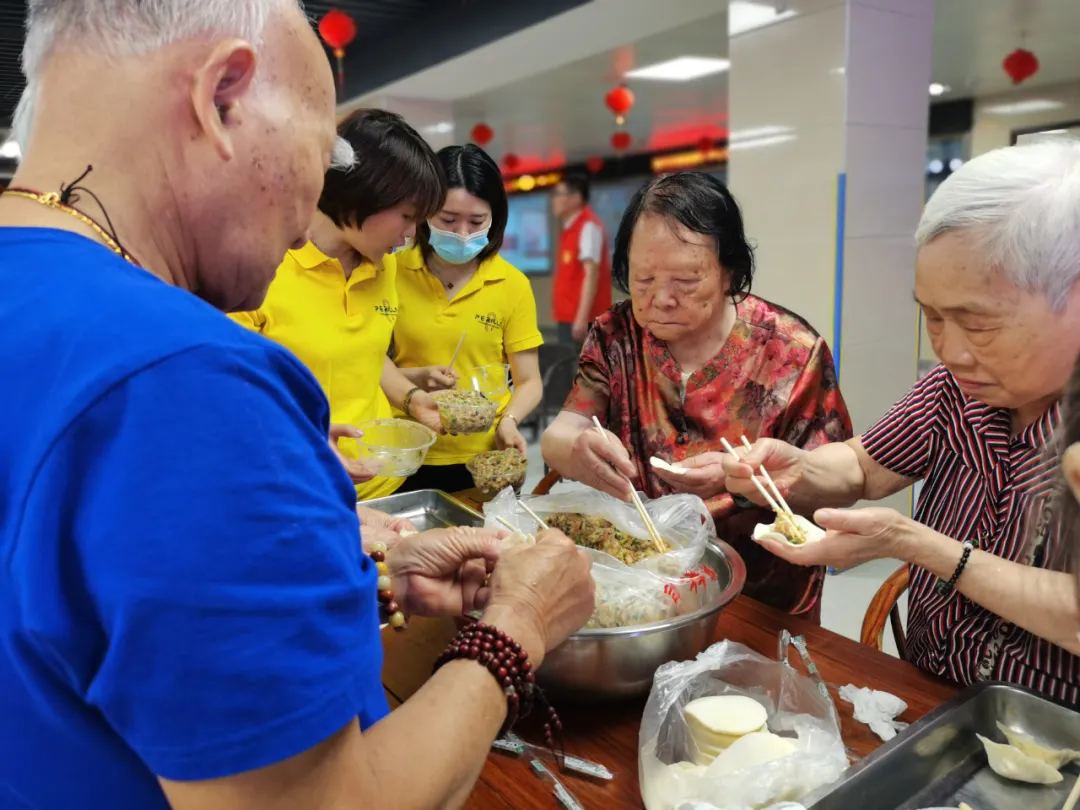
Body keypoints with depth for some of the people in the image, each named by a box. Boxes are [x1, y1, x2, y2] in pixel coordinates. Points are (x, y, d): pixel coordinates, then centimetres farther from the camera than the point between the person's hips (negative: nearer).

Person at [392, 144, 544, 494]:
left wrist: (508, 421, -19)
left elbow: (529, 381, -1)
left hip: (484, 458, 0)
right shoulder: (392, 272, -5)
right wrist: (415, 378, -17)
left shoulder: (513, 285, -5)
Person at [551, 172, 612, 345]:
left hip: (583, 319, -9)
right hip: (568, 317, 9)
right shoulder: (569, 228, 16)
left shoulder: (588, 226, -10)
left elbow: (591, 274, -18)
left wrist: (582, 317, -23)